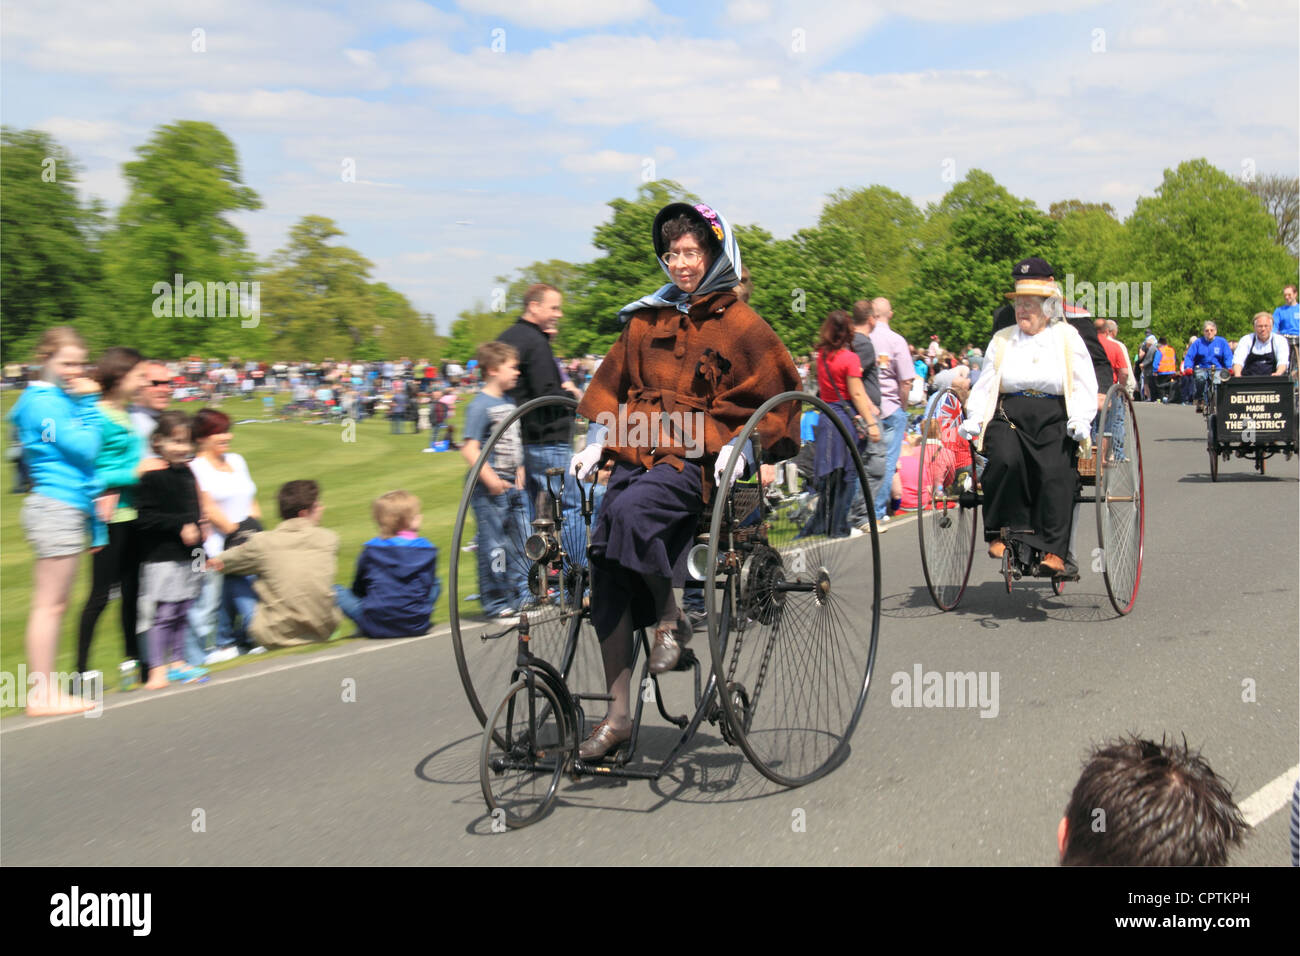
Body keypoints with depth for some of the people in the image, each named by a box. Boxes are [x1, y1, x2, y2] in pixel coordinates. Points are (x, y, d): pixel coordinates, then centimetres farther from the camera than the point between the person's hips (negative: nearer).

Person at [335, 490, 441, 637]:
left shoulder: (370, 550, 1)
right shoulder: (427, 551, 2)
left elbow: (358, 589, 12)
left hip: (375, 628, 0)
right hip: (416, 626, 0)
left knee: (337, 591, 18)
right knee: (436, 584, 26)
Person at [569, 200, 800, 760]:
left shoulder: (739, 325, 2)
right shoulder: (646, 320, 17)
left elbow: (778, 397, 4)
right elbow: (612, 384, 24)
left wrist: (739, 446, -9)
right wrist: (597, 443, 12)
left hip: (699, 461, -5)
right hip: (637, 455, 5)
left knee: (628, 513, -35)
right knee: (606, 573, -11)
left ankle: (672, 620, -9)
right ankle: (618, 715, -3)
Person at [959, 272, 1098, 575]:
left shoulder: (1067, 338, 13)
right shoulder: (1001, 340, 19)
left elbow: (1085, 386, 8)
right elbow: (984, 385, 17)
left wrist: (1080, 419, -9)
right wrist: (973, 418, 0)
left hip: (1054, 420, -1)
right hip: (1008, 416, 1)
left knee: (1055, 472, -26)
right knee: (1005, 461, -30)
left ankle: (1053, 552, -27)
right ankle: (999, 533, -17)